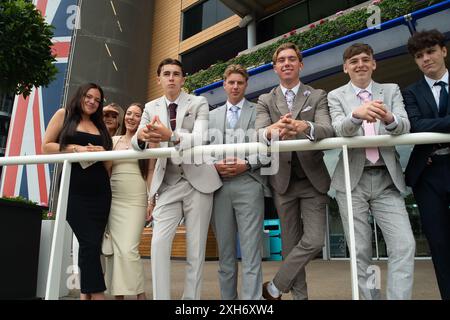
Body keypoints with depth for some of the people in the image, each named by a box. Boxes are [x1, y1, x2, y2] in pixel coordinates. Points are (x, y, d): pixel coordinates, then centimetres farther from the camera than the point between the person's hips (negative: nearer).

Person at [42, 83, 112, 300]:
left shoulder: (100, 125, 19)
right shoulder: (64, 115, 8)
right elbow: (46, 147, 1)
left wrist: (102, 152, -5)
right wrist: (76, 148, -12)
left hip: (100, 189, 4)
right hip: (74, 189, -4)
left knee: (92, 243, 4)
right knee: (89, 243, -10)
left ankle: (86, 294, 14)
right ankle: (97, 294, -2)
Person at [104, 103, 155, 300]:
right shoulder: (113, 140, 14)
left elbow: (151, 172, 2)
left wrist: (151, 201, -5)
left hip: (136, 200, -4)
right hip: (113, 199, 4)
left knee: (128, 250, -12)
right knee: (113, 249, 5)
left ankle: (140, 294, 2)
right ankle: (117, 293, 16)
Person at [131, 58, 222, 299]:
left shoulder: (199, 103, -1)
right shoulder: (151, 108, 8)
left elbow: (201, 139, -18)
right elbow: (135, 144, -2)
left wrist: (171, 137, -38)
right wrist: (141, 136, -27)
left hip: (198, 181, -2)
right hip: (168, 183, 2)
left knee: (195, 247, 3)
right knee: (159, 243, -8)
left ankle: (191, 297, 17)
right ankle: (160, 297, 3)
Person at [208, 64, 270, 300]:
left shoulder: (258, 112, 9)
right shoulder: (212, 116, 18)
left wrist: (247, 164, -13)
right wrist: (214, 165, -6)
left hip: (248, 185, -3)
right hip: (220, 186, 3)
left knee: (251, 251, -5)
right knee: (225, 252, 11)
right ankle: (227, 297, 22)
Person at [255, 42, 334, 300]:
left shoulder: (318, 96, 3)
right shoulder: (265, 101, 6)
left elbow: (328, 130, -15)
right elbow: (258, 134, -11)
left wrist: (305, 127, -38)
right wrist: (272, 131, -37)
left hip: (313, 179, -1)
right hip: (283, 181, 1)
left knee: (314, 241, -8)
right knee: (291, 244, 9)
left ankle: (274, 287, 12)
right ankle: (299, 295, 26)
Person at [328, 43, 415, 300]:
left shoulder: (391, 91, 11)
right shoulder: (336, 96, 7)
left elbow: (404, 126, -6)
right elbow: (339, 130, -12)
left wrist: (389, 118, -30)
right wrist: (357, 114, -35)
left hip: (387, 179, 1)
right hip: (352, 180, -1)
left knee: (405, 246, -8)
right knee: (361, 252, 4)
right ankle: (370, 296, 19)